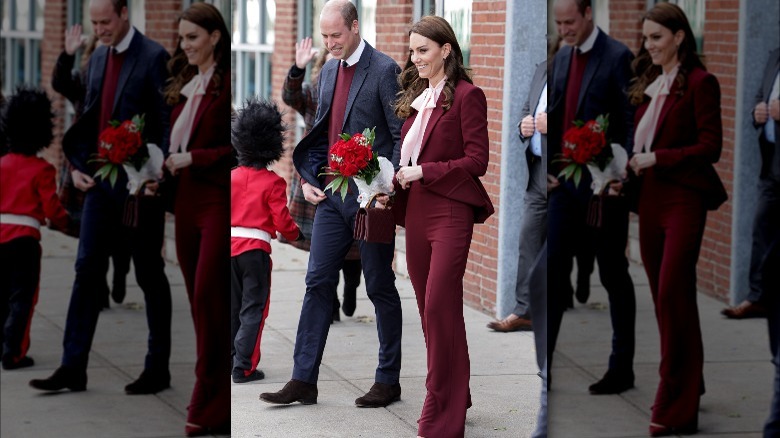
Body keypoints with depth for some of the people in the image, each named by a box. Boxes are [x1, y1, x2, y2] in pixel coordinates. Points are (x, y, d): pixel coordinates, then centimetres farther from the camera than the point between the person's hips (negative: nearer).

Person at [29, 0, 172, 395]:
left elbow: (168, 121, -12)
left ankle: (158, 369, 13)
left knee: (150, 275, 3)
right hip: (101, 183, 7)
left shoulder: (153, 57, -9)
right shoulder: (97, 59, 13)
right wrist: (78, 166, 7)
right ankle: (73, 368, 4)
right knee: (87, 270, 2)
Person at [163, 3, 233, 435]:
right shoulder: (184, 85, 17)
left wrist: (194, 158, -14)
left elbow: (239, 148, -13)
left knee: (207, 296, -10)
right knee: (200, 298, 8)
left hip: (220, 200, -8)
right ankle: (212, 398, 14)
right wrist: (168, 163, 6)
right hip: (187, 200, 8)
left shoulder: (228, 83, -8)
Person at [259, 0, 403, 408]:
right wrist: (308, 179, 8)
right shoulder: (327, 71, 13)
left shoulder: (384, 69, -9)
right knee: (318, 283, 3)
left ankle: (388, 381, 13)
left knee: (380, 289, 3)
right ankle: (303, 380, 5)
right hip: (331, 196, 7)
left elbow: (402, 136, -10)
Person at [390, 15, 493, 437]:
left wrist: (423, 172, -15)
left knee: (439, 307, -11)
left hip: (450, 212, -8)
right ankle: (453, 396, 24)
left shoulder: (466, 96, -7)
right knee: (429, 307, 11)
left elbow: (477, 160, -12)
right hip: (415, 211, 8)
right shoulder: (416, 97, 16)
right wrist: (395, 180, 5)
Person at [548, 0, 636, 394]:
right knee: (552, 270, 2)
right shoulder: (561, 58, 11)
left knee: (613, 274, 4)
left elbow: (632, 121, -13)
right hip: (565, 183, 6)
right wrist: (547, 168, 7)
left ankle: (622, 369, 14)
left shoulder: (617, 57, -10)